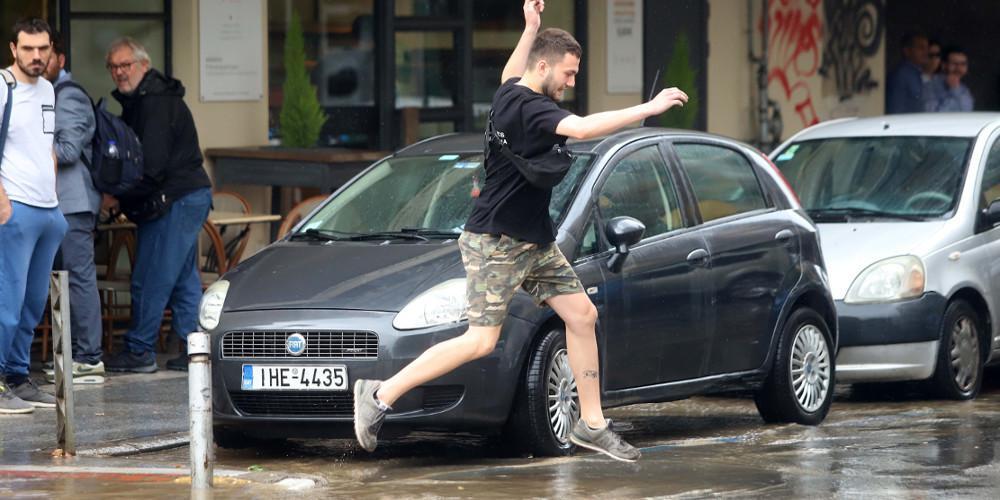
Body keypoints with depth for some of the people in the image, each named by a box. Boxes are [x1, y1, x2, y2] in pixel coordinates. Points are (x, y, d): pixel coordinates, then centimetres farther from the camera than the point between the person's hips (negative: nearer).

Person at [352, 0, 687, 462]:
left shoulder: (510, 93, 8)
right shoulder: (530, 108, -21)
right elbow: (581, 128, -39)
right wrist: (647, 109, -37)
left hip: (534, 242, 10)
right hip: (494, 243, -10)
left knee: (582, 314, 6)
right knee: (481, 341, -11)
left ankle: (591, 424, 11)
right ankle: (380, 395, -3)